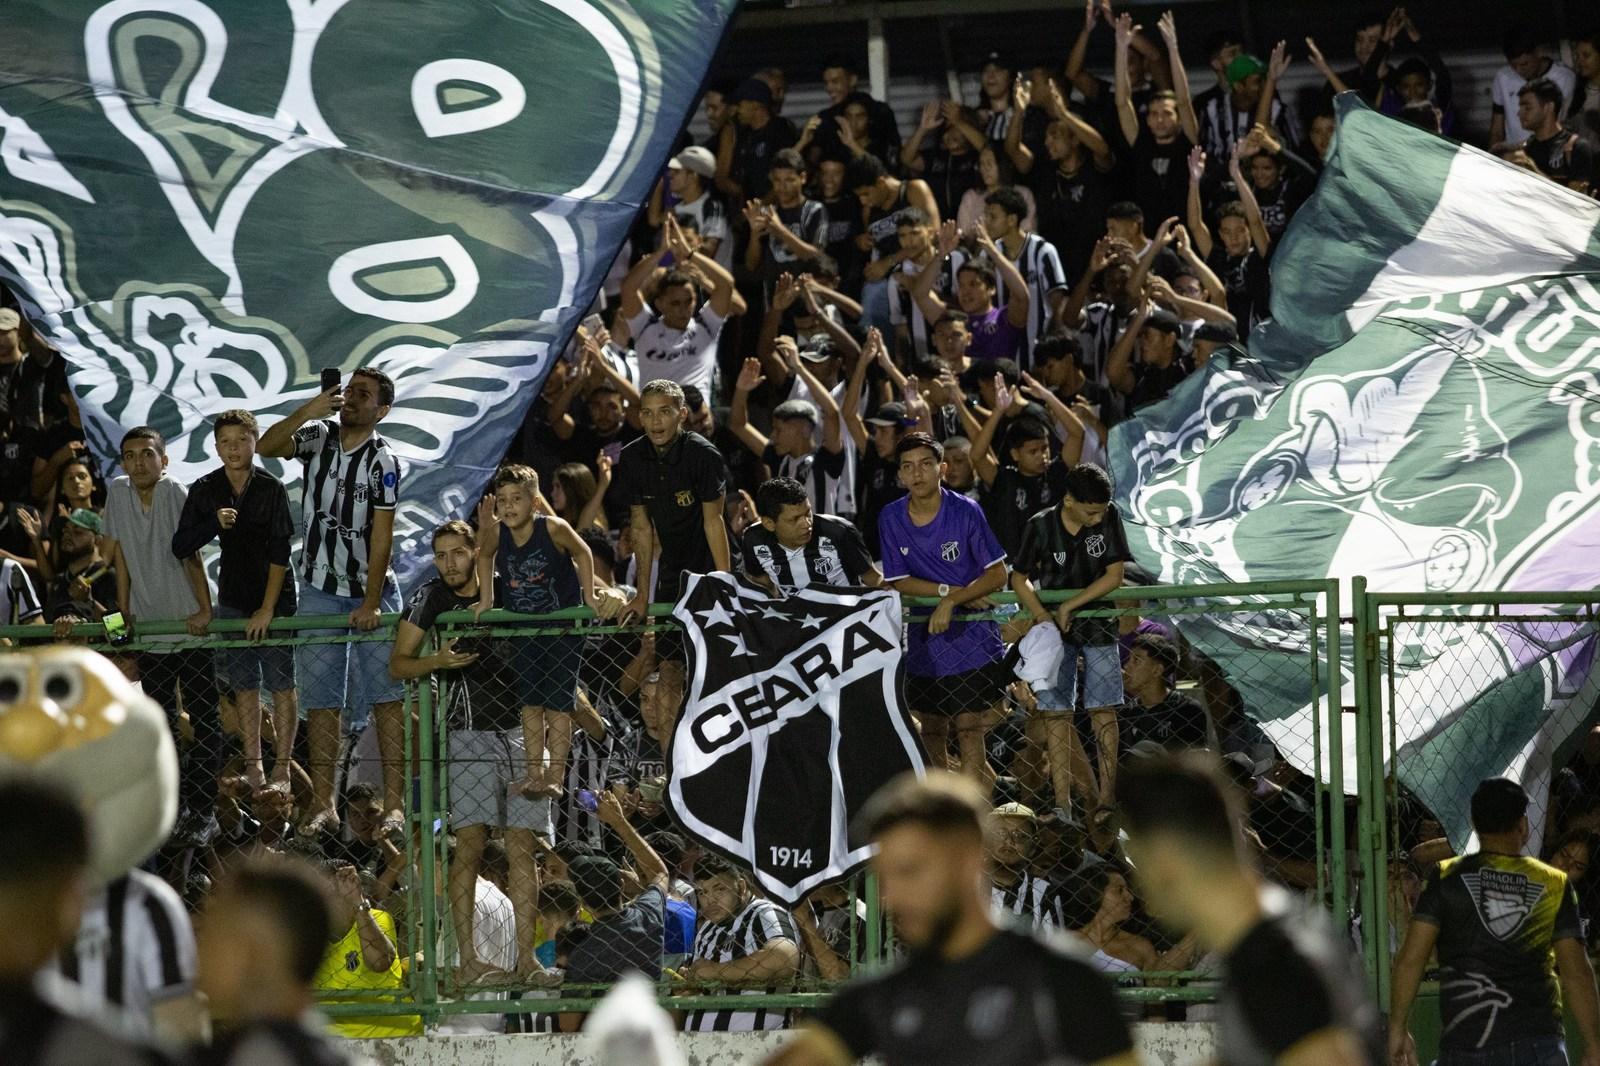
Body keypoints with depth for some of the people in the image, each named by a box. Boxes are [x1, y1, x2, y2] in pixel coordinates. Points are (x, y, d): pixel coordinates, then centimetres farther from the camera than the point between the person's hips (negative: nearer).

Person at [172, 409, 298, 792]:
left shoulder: (270, 489, -11)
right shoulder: (205, 491, 0)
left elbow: (280, 552, -13)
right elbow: (180, 547, -3)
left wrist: (268, 608, -17)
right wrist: (215, 523, -20)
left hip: (276, 601, -4)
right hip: (232, 599, 4)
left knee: (281, 685, -4)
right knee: (244, 686, 5)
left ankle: (282, 768, -1)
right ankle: (252, 767, 9)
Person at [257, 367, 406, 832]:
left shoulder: (382, 460, -10)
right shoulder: (319, 436, 3)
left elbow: (381, 535, -14)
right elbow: (266, 447, -12)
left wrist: (371, 602, -18)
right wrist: (307, 411, -25)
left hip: (370, 591, -4)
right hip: (318, 589, 4)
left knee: (385, 697, -7)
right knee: (321, 701, 1)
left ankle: (394, 802, -9)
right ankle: (322, 804, 2)